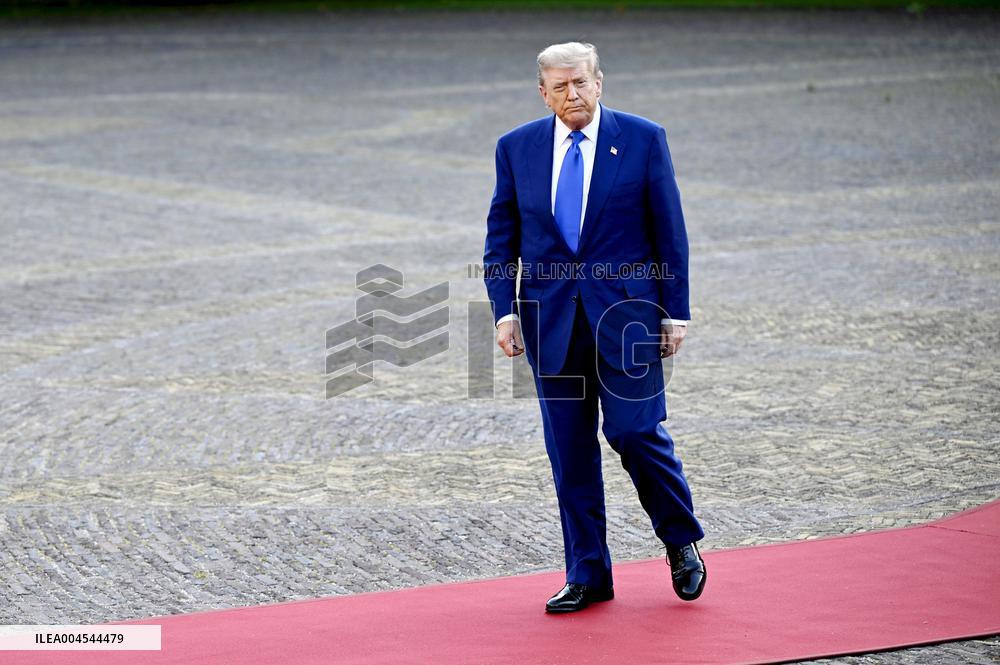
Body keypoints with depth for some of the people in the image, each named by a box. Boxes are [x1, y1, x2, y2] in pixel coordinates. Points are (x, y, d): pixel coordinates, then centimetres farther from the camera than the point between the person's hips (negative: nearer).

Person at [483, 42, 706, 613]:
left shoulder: (644, 139, -1)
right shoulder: (517, 148, 5)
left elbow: (670, 232, 0)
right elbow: (501, 239, 9)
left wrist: (675, 312, -3)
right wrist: (505, 310, -2)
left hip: (626, 314, -2)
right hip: (551, 321, 3)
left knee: (637, 431, -6)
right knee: (569, 451, 5)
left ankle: (682, 542, 19)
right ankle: (587, 576, 14)